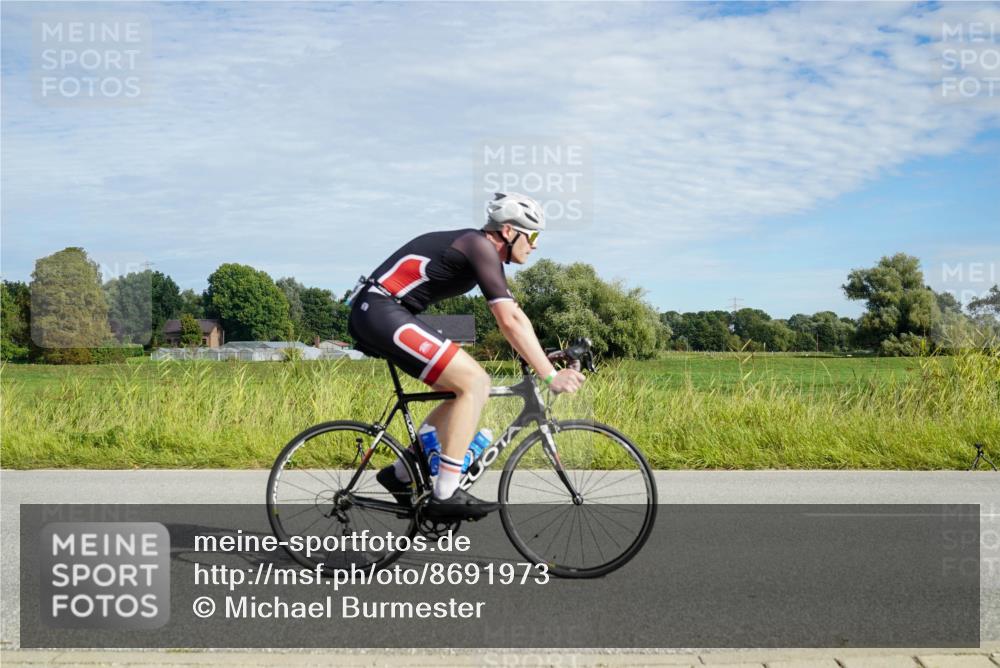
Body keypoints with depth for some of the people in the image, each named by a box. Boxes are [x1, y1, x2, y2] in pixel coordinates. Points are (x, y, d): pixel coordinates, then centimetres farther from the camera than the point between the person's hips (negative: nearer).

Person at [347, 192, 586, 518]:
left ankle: (401, 474, 17)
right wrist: (550, 375, -16)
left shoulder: (484, 253, 18)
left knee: (470, 385, 11)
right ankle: (445, 495, -12)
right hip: (380, 311, -10)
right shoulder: (481, 246, -12)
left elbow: (514, 316, 23)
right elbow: (510, 322, -19)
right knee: (474, 381, -15)